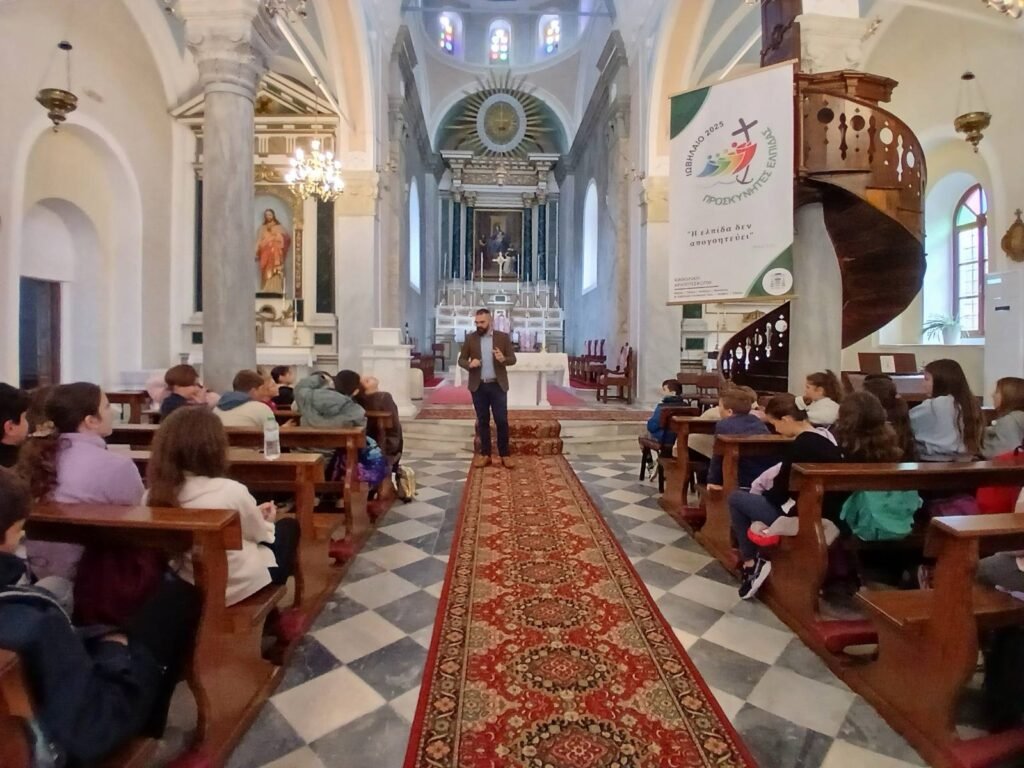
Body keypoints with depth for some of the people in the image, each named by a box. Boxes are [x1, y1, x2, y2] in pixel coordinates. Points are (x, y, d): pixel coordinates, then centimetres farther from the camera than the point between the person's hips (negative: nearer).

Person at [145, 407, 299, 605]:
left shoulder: (154, 495, -12)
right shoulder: (231, 490, -27)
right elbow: (260, 533, -6)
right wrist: (268, 522, 17)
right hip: (242, 585, -5)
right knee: (289, 526, 21)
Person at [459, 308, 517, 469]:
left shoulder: (503, 337, 0)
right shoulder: (470, 338, 3)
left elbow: (513, 359, 1)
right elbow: (461, 359, 5)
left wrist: (503, 359, -22)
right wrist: (469, 364, -17)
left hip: (498, 385, -1)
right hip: (478, 386, 1)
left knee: (502, 420, 0)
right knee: (482, 421, 8)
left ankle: (504, 455, 11)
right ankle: (485, 455, 16)